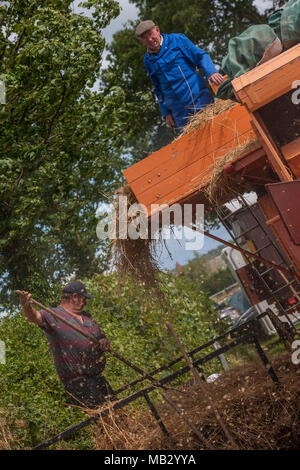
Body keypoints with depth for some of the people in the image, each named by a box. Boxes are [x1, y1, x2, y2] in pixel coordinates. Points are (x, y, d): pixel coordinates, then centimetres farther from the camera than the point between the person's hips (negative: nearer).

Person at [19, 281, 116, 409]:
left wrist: (104, 343, -1)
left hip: (98, 377, 8)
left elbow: (102, 337, 25)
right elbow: (36, 317, -24)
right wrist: (27, 308, -48)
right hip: (76, 379, -7)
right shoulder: (53, 315, -3)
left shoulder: (86, 316, 21)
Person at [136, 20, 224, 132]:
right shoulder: (148, 60, 14)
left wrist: (211, 72, -20)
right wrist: (166, 113, 14)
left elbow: (201, 56, 0)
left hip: (199, 98, -3)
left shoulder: (177, 40, 4)